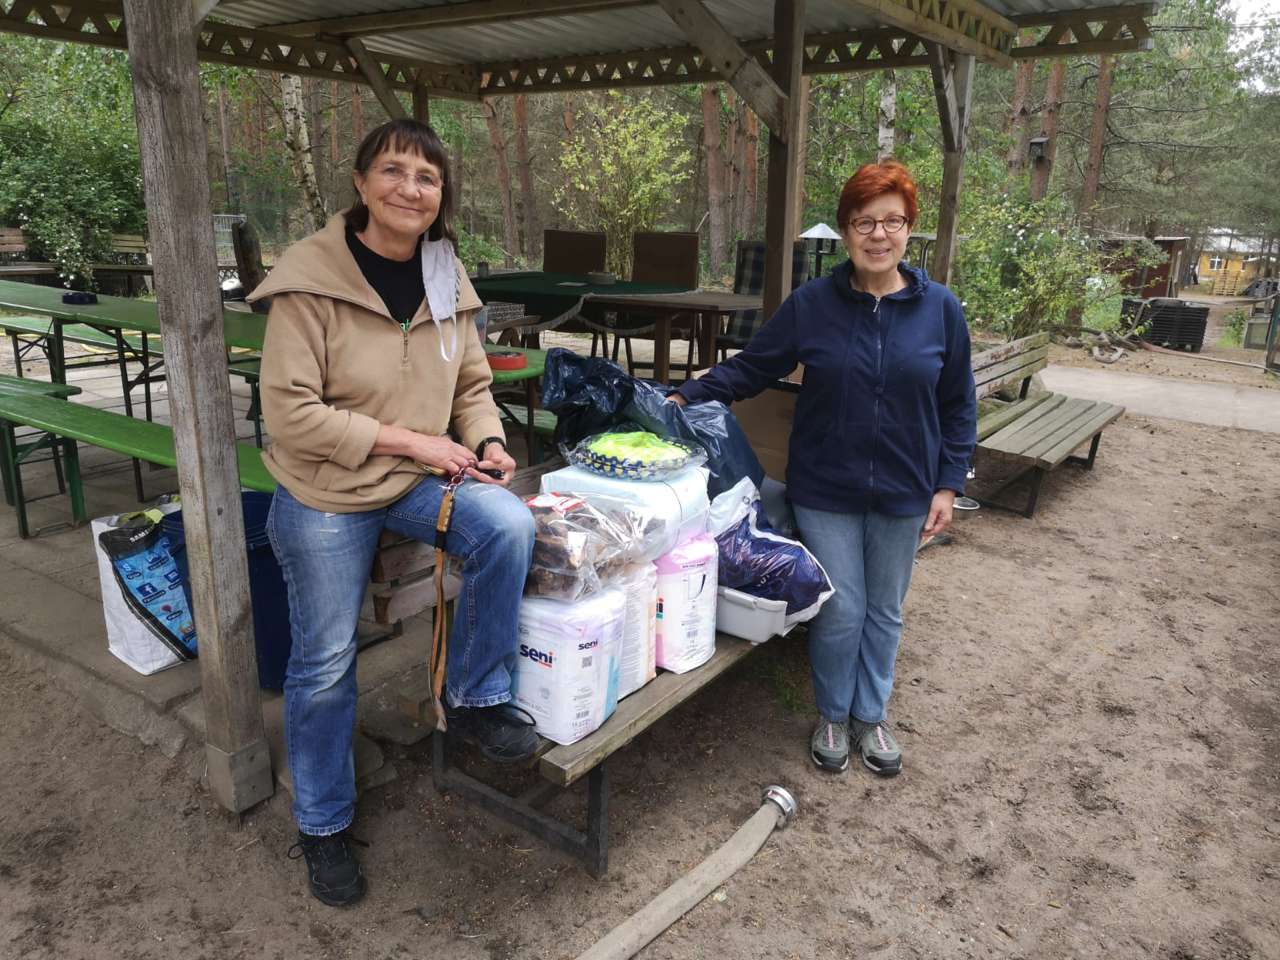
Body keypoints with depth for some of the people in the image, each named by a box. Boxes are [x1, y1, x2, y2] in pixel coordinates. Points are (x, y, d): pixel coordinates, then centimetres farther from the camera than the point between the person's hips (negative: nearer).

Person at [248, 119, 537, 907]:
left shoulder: (448, 278, 0)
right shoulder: (311, 280, -17)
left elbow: (473, 385, 8)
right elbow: (291, 413, -20)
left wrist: (488, 443, -13)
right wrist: (411, 441, -20)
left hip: (419, 479, 4)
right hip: (325, 497, -3)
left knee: (509, 525, -26)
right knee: (326, 664, 8)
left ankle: (477, 697, -2)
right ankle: (324, 825, 33)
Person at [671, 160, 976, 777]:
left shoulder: (940, 309, -4)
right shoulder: (811, 304, -7)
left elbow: (958, 406, 3)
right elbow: (749, 368, 0)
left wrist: (948, 484, -1)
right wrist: (685, 398, -12)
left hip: (902, 494, 2)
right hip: (825, 491, -1)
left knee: (884, 612, 15)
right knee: (840, 613, 4)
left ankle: (871, 715, 36)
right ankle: (832, 716, 30)